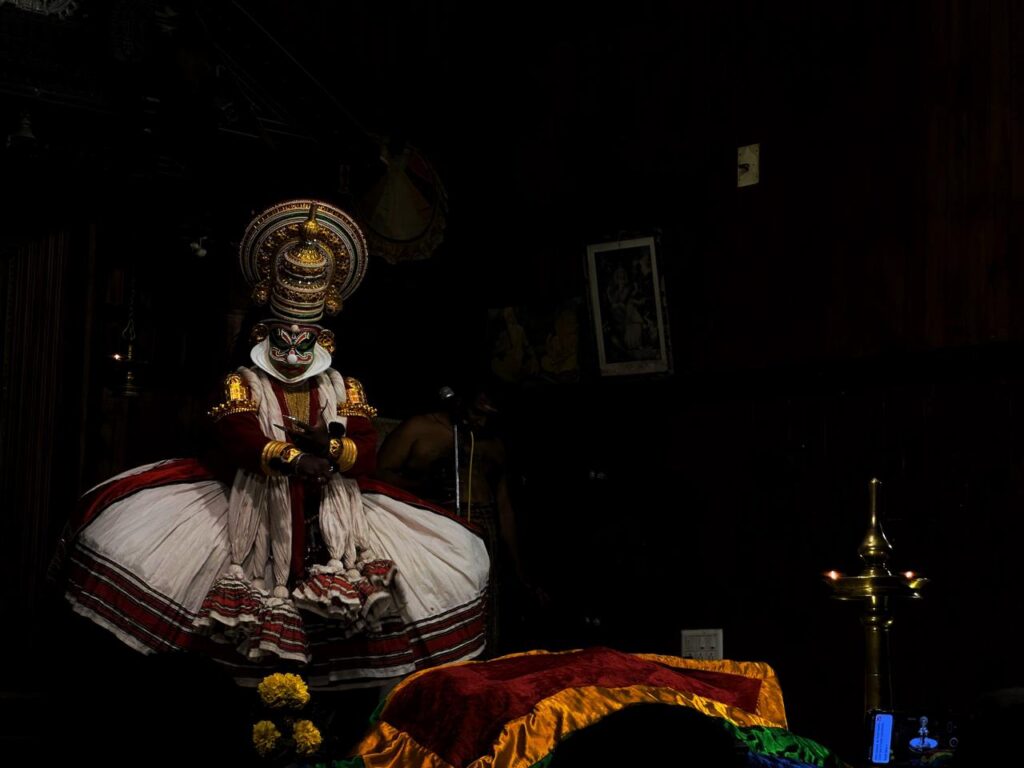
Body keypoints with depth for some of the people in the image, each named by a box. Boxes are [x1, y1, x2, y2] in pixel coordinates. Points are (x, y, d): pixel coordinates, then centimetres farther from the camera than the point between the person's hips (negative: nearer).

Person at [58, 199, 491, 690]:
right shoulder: (244, 383, 9)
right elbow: (234, 438, -10)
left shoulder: (344, 389, 16)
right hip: (256, 506, -2)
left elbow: (367, 452, 3)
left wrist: (332, 447, -19)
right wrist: (289, 456, -26)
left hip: (331, 509, 2)